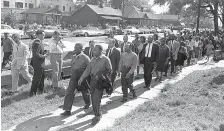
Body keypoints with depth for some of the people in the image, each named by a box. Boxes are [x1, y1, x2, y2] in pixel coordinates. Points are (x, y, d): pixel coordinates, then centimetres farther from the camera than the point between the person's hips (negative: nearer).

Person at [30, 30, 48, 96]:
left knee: (42, 77, 22)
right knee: (36, 78, 1)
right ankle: (32, 92, 12)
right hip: (38, 64, -10)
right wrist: (43, 56, -15)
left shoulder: (40, 42, 10)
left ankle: (40, 90, 37)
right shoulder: (37, 43, -23)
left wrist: (44, 52, 4)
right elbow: (36, 55, -28)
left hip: (40, 64, 10)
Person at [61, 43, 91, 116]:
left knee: (84, 91, 16)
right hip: (73, 77, 5)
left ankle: (87, 103, 45)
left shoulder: (85, 58, -14)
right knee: (69, 92, -4)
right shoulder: (73, 57, 4)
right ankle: (67, 110, 0)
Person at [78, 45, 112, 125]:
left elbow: (110, 70, -3)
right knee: (93, 99, 10)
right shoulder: (93, 59, 10)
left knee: (96, 99, -9)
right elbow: (88, 70, 8)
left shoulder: (105, 59, -7)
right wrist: (81, 78, -2)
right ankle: (98, 114, 25)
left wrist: (100, 76, -12)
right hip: (92, 80, 6)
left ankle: (97, 116, 6)